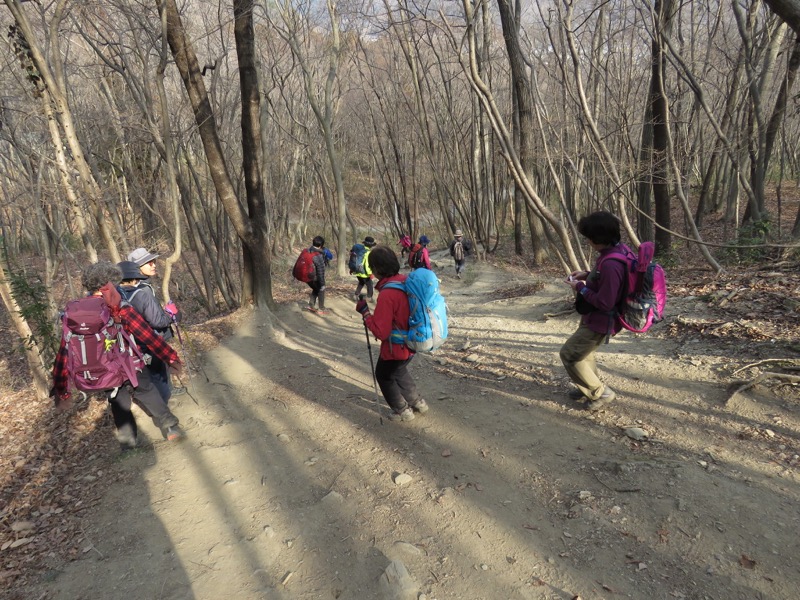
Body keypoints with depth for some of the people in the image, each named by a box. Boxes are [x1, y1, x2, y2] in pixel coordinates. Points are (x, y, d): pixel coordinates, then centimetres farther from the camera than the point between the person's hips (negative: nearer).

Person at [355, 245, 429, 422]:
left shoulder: (387, 294, -30)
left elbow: (381, 332, -26)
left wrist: (365, 312, -16)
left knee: (384, 375, 20)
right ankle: (417, 402, 41)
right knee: (399, 371, 33)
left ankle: (402, 410, 29)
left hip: (396, 347, -8)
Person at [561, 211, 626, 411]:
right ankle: (590, 387, 44)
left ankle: (600, 393, 13)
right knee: (583, 352, 26)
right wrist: (587, 275, 5)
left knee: (569, 354, 1)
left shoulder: (611, 265, -33)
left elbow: (605, 303, -29)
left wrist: (581, 288, -18)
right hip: (594, 317, 10)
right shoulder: (615, 252, -1)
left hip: (600, 322, -10)